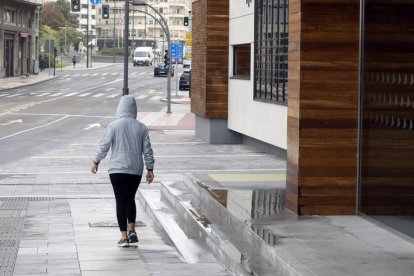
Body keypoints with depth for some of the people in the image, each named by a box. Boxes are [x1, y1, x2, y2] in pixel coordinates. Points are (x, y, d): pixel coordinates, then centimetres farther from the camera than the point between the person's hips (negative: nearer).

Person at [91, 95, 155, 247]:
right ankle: (132, 230, 13)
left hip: (117, 169, -3)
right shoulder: (141, 127, 1)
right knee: (130, 199, 20)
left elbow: (104, 146, -5)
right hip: (136, 170, 3)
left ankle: (124, 237, -1)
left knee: (121, 201, 1)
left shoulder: (113, 126, -7)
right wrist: (150, 169, 11)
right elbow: (147, 150, 4)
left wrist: (96, 162, 9)